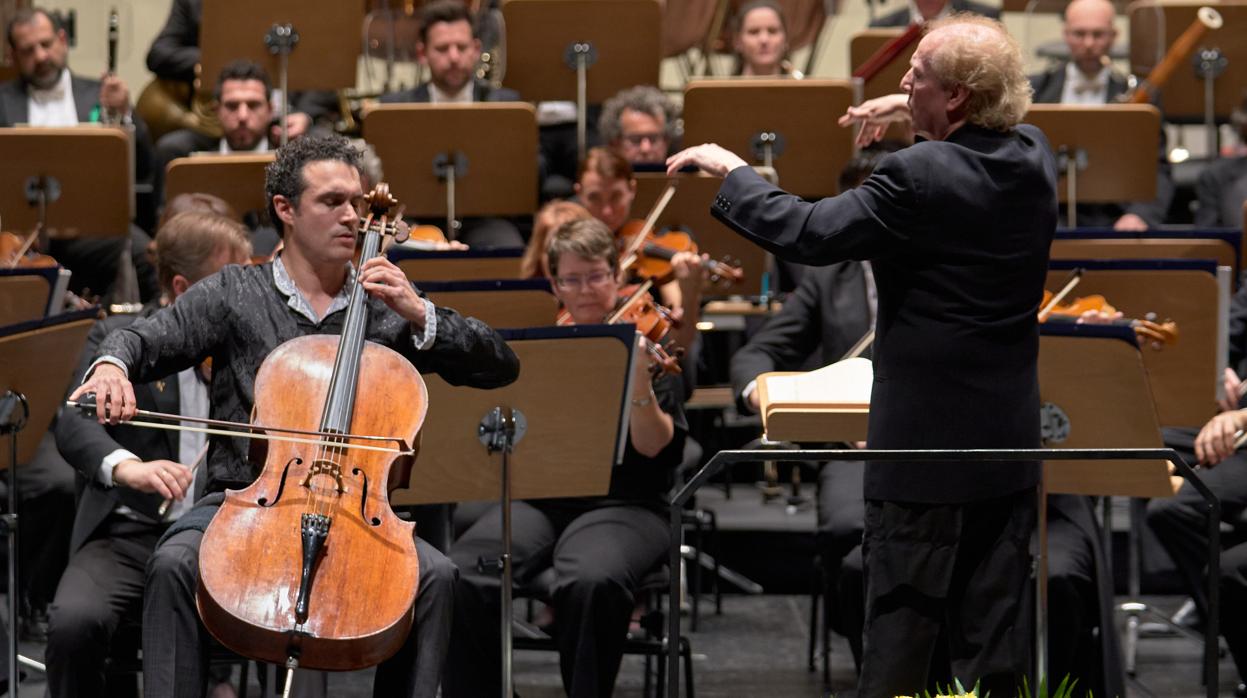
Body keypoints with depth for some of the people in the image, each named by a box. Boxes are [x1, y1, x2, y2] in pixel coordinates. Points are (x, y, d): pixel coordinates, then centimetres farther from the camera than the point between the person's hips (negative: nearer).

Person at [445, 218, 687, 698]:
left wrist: (639, 381, -25)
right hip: (537, 499, 3)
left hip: (619, 502, -3)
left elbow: (653, 446, -8)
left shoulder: (647, 345, 5)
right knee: (464, 578, -28)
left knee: (592, 581, -38)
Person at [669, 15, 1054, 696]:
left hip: (927, 446, -7)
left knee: (901, 625, 1)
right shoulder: (1034, 157, 1)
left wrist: (731, 171, -7)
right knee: (994, 625, 11)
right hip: (1011, 438, 7)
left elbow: (810, 233, -19)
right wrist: (913, 114, 23)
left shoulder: (918, 177, -22)